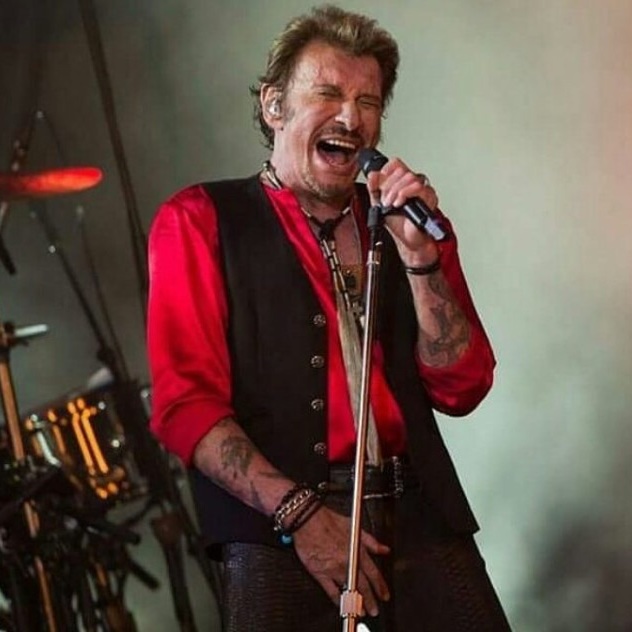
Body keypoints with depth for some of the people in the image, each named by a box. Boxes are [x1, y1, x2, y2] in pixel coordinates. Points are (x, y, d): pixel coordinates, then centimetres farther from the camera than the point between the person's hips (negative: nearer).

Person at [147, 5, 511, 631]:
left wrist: (417, 253, -2)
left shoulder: (405, 221, 18)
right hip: (279, 536, -3)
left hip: (420, 523, 3)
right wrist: (299, 513, -14)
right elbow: (185, 402, -3)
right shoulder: (199, 221, 6)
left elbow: (462, 387, 10)